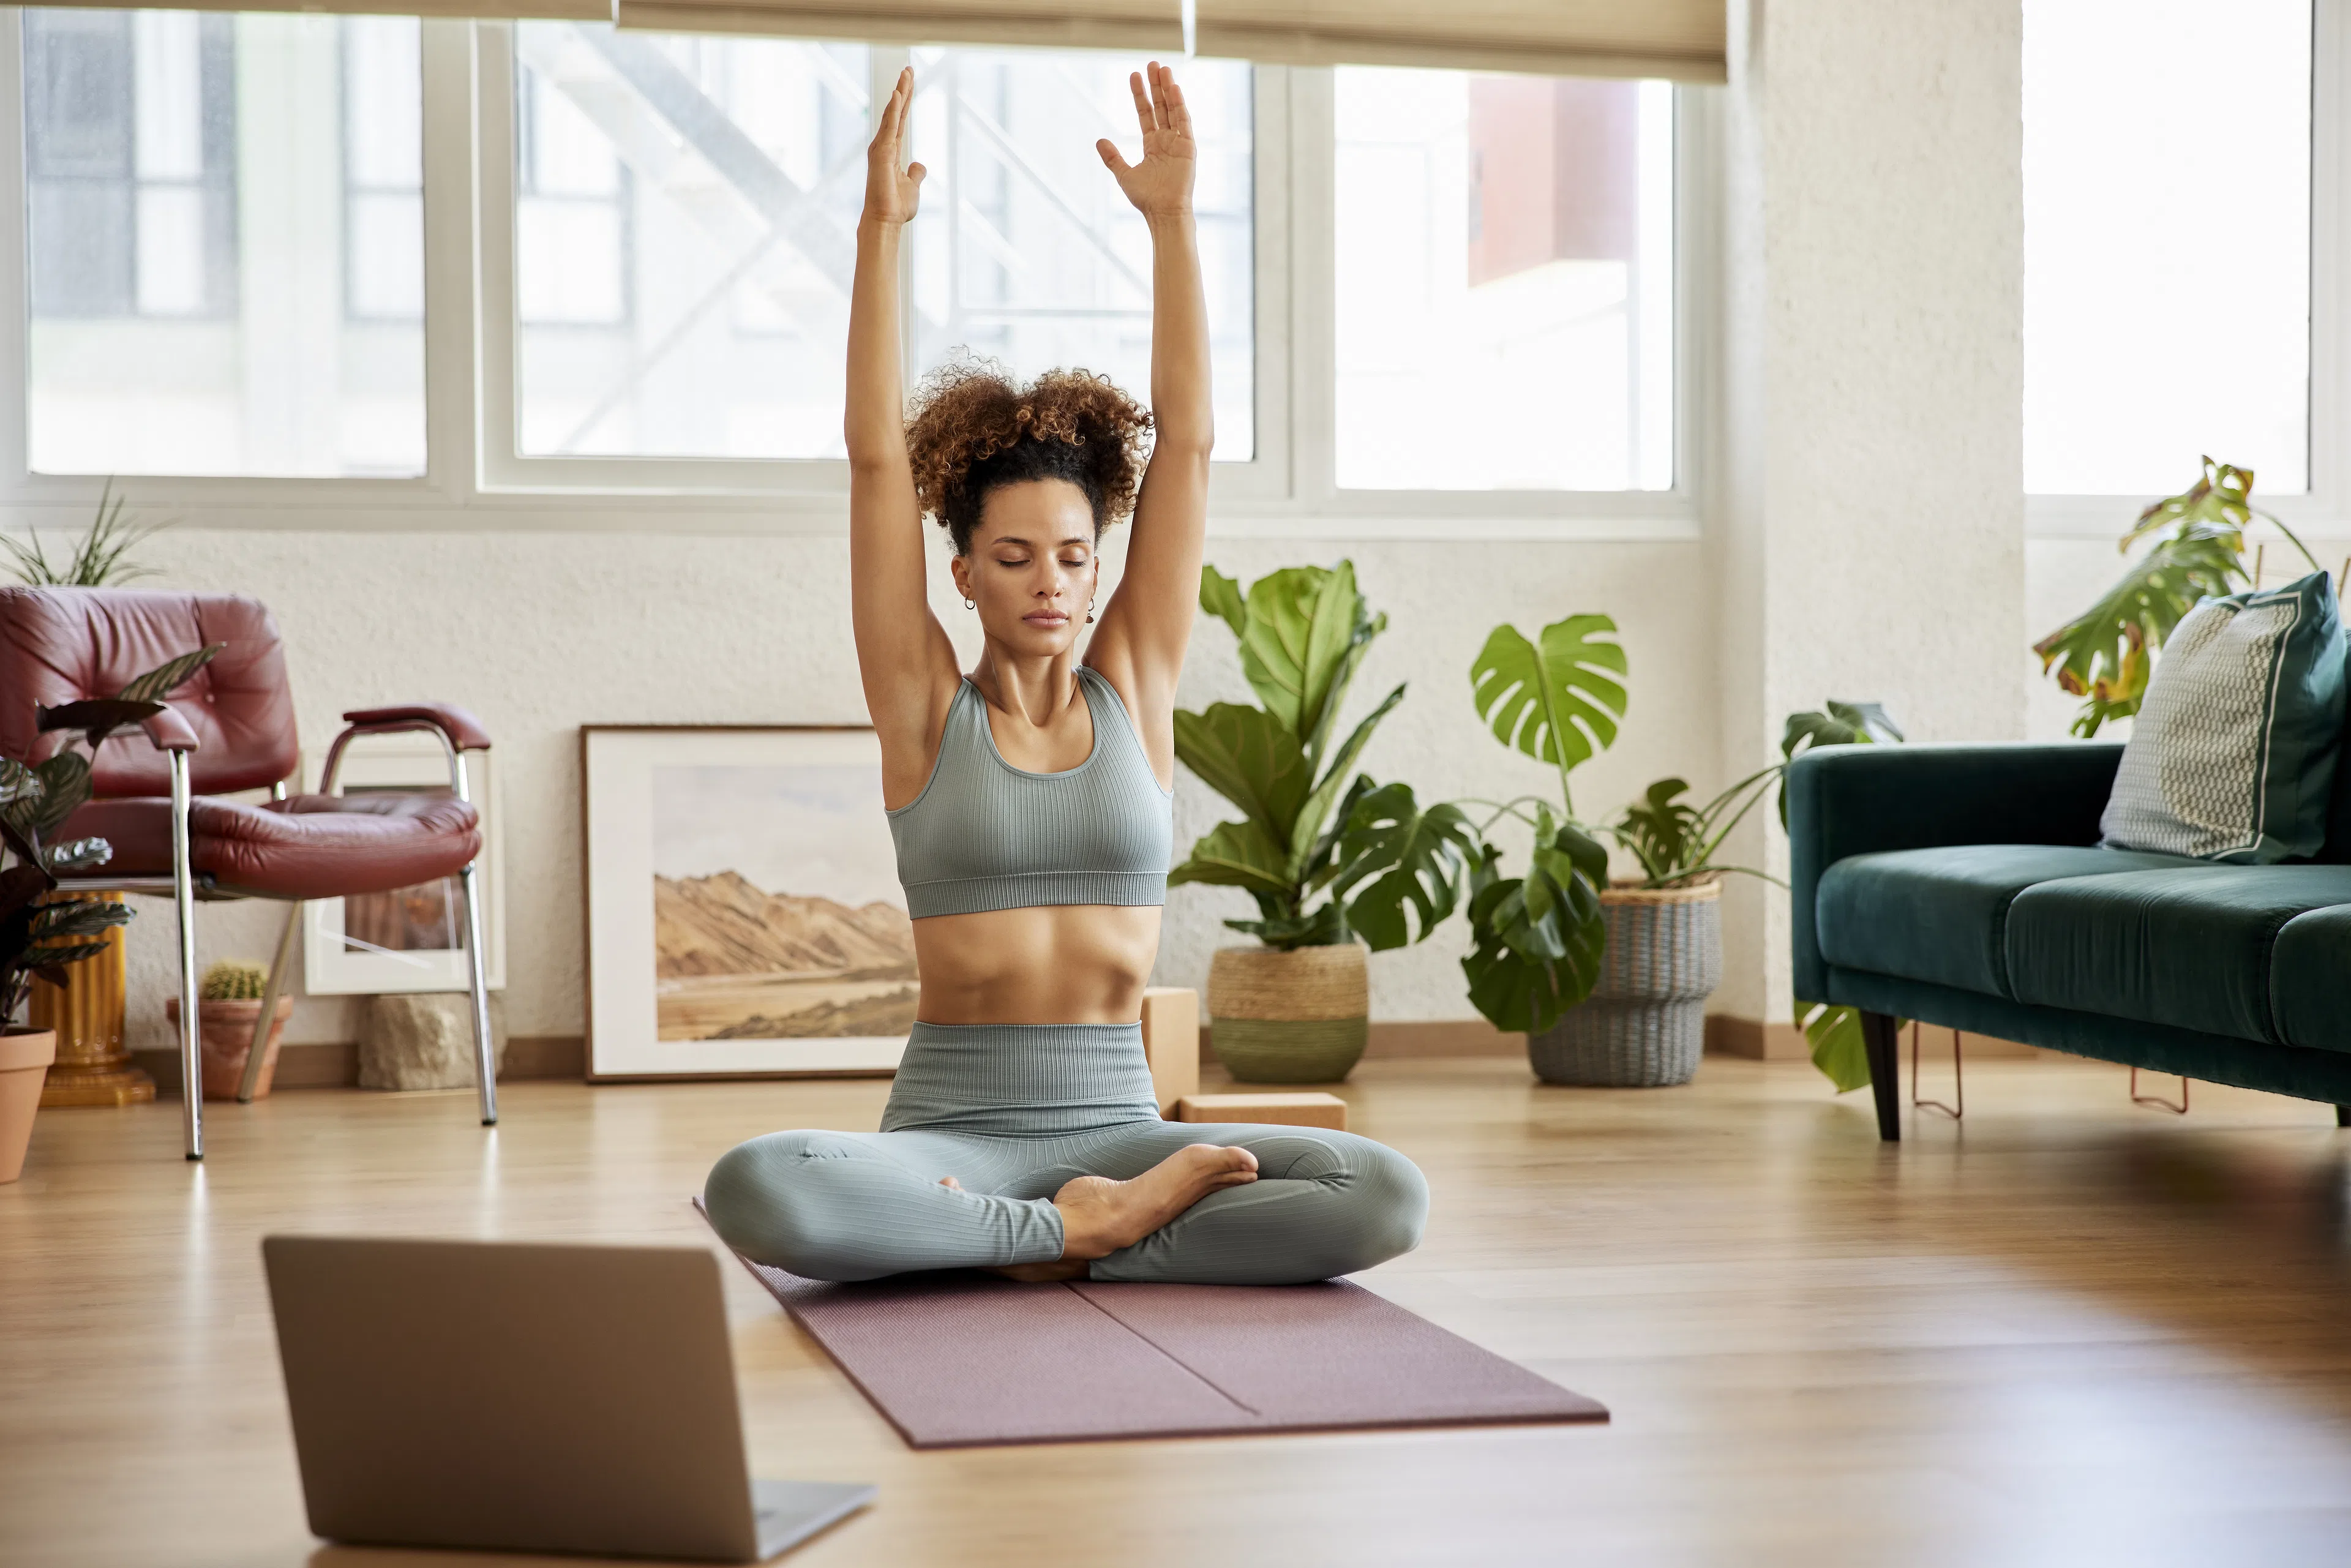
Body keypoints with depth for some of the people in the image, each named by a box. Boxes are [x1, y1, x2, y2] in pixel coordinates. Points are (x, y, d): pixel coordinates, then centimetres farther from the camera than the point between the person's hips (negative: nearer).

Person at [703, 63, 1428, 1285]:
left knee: (1385, 1198, -25)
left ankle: (1072, 1241, -11)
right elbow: (877, 457, -3)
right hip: (949, 1128, -1)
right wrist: (880, 228, -8)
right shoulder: (925, 710, 4)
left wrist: (1172, 219, -3)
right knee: (754, 1191, -34)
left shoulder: (1133, 687, 8)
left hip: (1115, 1122, 2)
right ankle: (1077, 1223, -17)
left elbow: (1185, 441, 3)